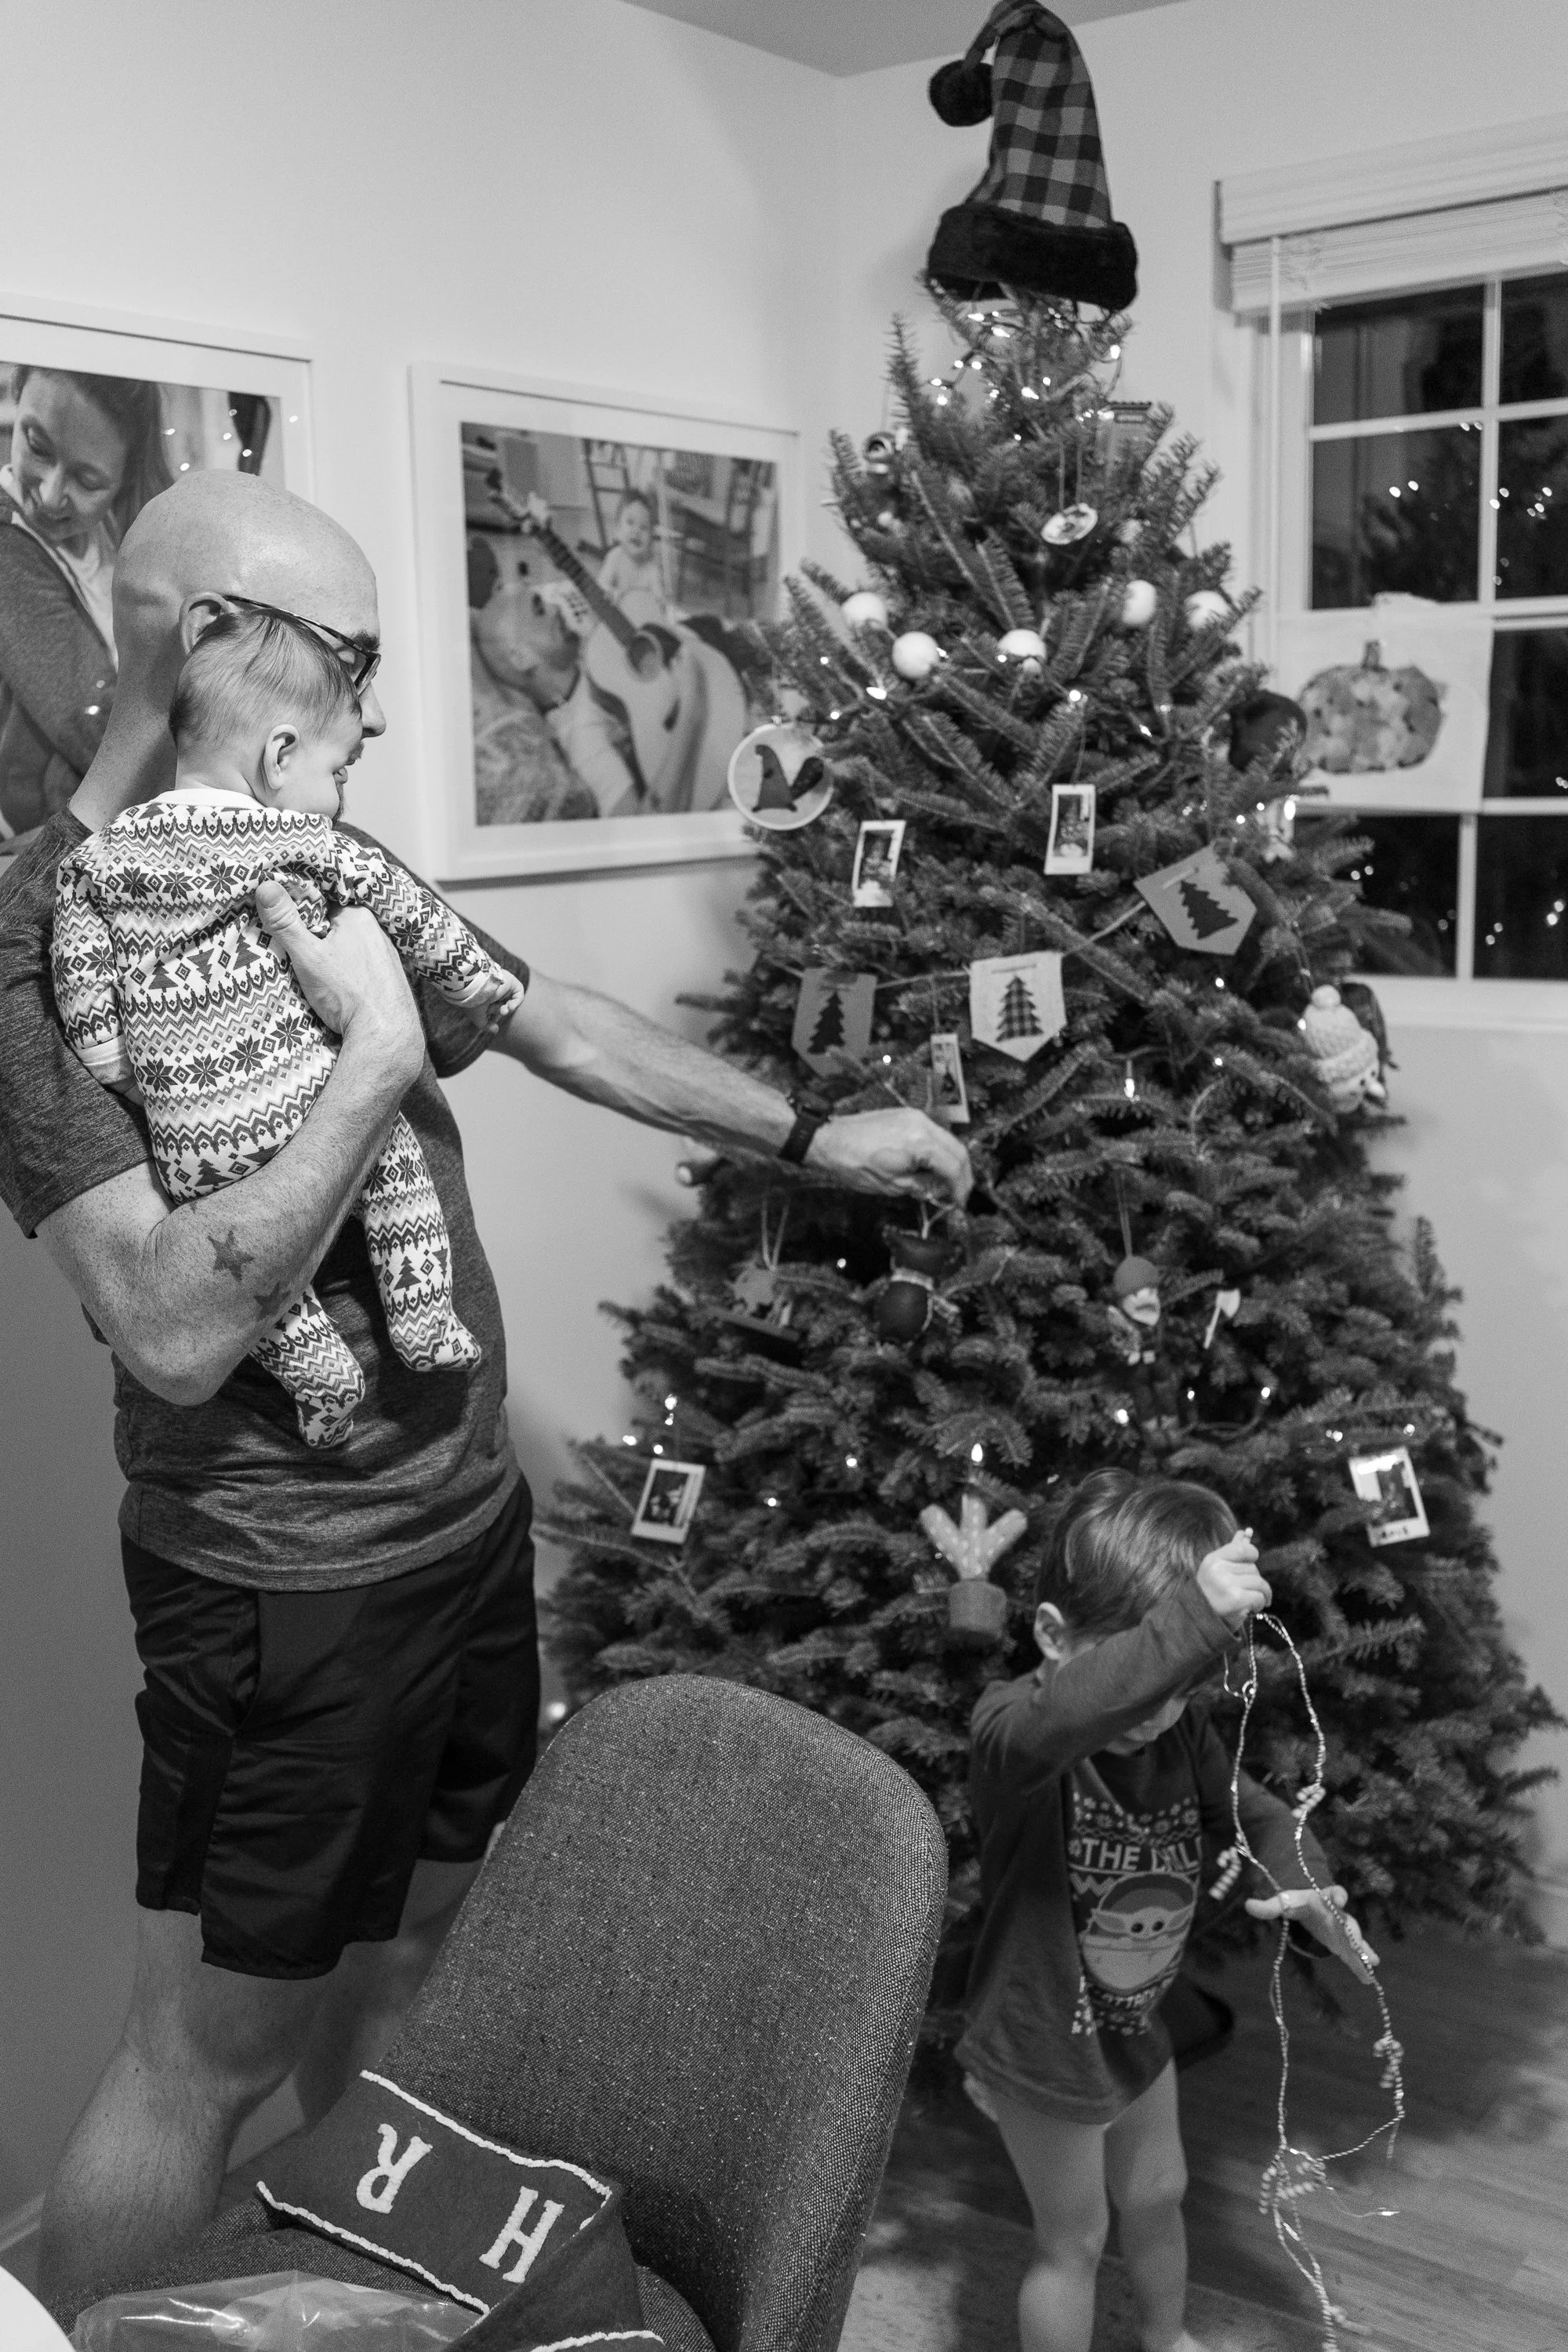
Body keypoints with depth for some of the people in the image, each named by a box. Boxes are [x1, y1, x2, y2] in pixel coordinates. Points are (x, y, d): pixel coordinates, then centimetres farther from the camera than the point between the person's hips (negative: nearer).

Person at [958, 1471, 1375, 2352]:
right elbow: (1056, 1722, -58)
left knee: (1157, 2198, 29)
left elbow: (1248, 1811, 4)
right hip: (1043, 2044, -7)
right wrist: (1196, 1616, -65)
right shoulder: (1011, 1726, -33)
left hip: (1136, 2025, 7)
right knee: (1075, 2239, 13)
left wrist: (1301, 1877, -19)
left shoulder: (1185, 1732, -13)